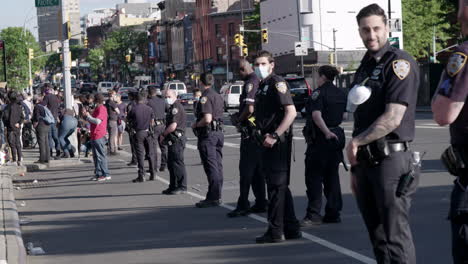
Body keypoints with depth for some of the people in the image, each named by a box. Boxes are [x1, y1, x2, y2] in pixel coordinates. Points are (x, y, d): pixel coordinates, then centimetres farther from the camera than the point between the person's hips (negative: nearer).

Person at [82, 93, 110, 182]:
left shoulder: (101, 109, -14)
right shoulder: (97, 109, 18)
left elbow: (97, 121, -25)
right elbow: (93, 120, 23)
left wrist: (88, 116, -13)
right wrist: (87, 115, 10)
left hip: (99, 137, -10)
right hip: (94, 136, 10)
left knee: (101, 156, -7)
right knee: (96, 156, 13)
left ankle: (106, 174, -4)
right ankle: (98, 174, 18)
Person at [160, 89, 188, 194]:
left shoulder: (176, 107, -15)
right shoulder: (172, 107, 19)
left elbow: (173, 126, -22)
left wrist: (163, 134, -9)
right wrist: (164, 136, 12)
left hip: (177, 139, -11)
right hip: (172, 140, 11)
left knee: (178, 163, -7)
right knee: (171, 164, 14)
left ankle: (182, 187, -2)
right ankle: (173, 186, 22)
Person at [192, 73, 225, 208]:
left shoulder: (205, 97, -14)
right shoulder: (218, 96, 15)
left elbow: (207, 119, -24)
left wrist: (196, 125, -8)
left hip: (208, 134, -9)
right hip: (219, 133, 9)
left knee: (211, 167, -8)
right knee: (217, 166, 11)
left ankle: (213, 198, -7)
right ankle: (217, 196, 16)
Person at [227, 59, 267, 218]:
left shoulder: (250, 83, -15)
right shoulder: (259, 82, 15)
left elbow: (250, 109, -25)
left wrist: (238, 120, -9)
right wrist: (239, 116, 14)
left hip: (250, 132, -9)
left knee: (246, 169, -7)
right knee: (258, 170, 13)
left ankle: (243, 206, -6)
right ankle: (261, 203, 17)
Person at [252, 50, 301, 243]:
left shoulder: (277, 83, -11)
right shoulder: (262, 86, 18)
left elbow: (291, 112, -20)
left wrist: (274, 136, -22)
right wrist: (262, 136, 12)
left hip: (278, 142, -10)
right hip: (268, 142, 10)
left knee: (277, 185, -5)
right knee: (280, 186, 14)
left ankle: (275, 231, -1)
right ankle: (291, 229, 21)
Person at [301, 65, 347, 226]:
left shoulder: (319, 93, -11)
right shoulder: (341, 94, 10)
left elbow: (316, 115, -24)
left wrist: (326, 132, -27)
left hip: (320, 138, -7)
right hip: (337, 136, 7)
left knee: (314, 176, -5)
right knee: (332, 176, 13)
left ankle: (314, 214, -10)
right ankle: (333, 213, 15)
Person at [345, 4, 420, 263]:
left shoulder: (399, 63, -9)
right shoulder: (364, 67, 17)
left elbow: (393, 118, -17)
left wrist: (356, 142, -8)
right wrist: (355, 166, 17)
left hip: (390, 159, -8)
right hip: (365, 161, 8)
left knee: (395, 237, -8)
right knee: (377, 237, 12)